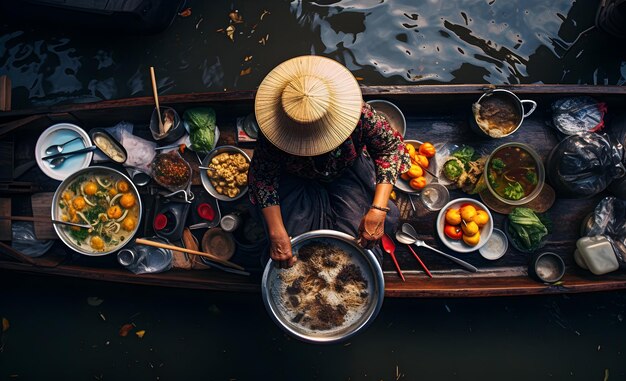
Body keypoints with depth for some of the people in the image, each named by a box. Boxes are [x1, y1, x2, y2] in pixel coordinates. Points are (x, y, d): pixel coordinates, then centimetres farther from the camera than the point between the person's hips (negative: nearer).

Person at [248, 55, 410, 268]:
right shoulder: (273, 127, -34)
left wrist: (378, 210, -33)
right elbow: (263, 176, -23)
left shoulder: (358, 114, -36)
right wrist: (277, 233, -32)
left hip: (347, 171, 0)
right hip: (296, 179, 0)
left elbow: (390, 146, -22)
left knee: (359, 242, -12)